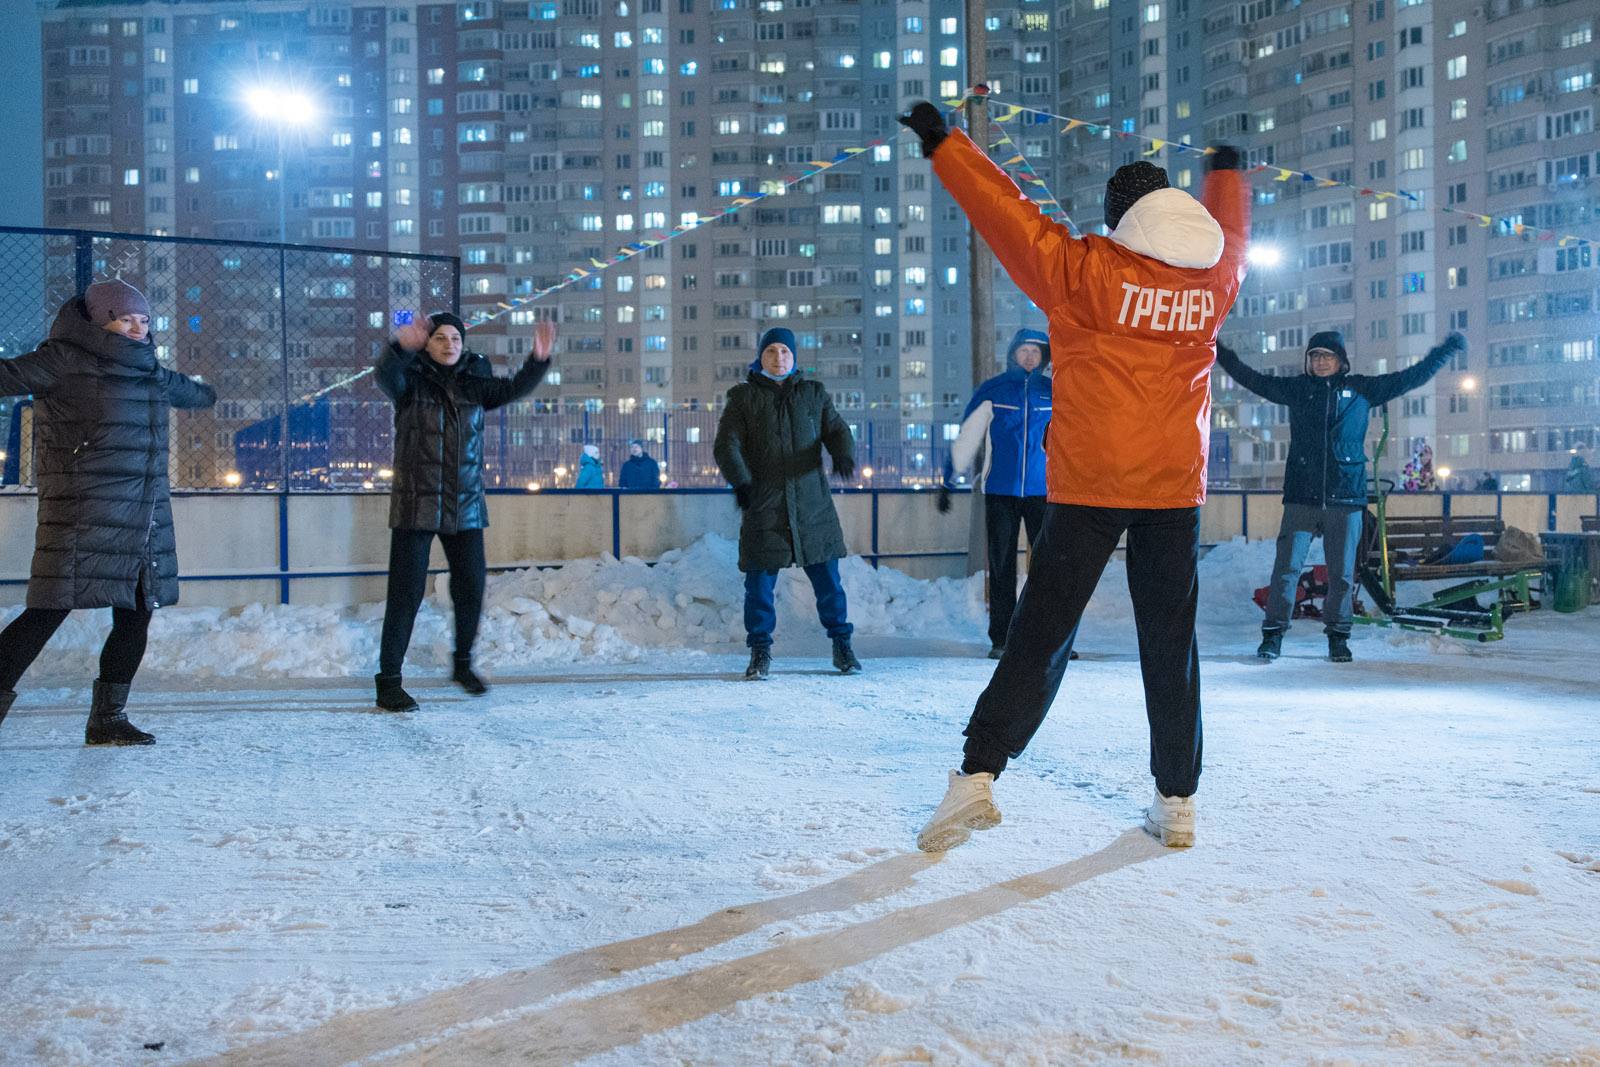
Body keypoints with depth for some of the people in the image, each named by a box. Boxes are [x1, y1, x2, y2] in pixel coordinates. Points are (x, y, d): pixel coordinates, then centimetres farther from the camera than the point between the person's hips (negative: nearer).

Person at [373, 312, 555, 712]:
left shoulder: (473, 383, 9)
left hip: (466, 505, 4)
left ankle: (463, 663, 32)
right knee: (406, 593, -4)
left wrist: (539, 360, -20)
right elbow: (385, 378, -24)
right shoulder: (411, 379, -3)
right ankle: (388, 682, 3)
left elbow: (512, 389, -2)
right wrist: (401, 347, -45)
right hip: (416, 503, -4)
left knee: (470, 588, 10)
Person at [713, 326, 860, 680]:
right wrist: (739, 481, -21)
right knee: (760, 580, -2)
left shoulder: (814, 394, 13)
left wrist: (844, 455, -19)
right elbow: (726, 445, -3)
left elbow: (836, 429, 5)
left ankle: (841, 645, 21)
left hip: (812, 503, 2)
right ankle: (760, 652, 12)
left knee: (827, 577, 5)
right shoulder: (743, 398, 5)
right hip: (762, 504, -2)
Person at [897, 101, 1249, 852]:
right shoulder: (1213, 280, 7)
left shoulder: (1085, 270, -7)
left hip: (1089, 487, -3)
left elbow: (1007, 213, -4)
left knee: (1040, 634, 2)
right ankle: (1177, 804, 16)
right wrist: (1228, 170, 49)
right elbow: (1228, 232, 29)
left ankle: (978, 775, -5)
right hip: (1176, 489, 3)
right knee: (1170, 647, 10)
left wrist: (942, 143, 7)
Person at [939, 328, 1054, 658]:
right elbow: (966, 438, 7)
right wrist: (948, 482, 6)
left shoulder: (1053, 393, 7)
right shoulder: (991, 392, 5)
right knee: (1001, 565, 3)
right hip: (1000, 491, 0)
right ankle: (1001, 639, 9)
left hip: (1042, 491, 0)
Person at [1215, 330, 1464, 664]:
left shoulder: (1361, 389, 10)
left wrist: (1446, 350, 16)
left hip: (1345, 498, 0)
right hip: (1301, 496, 0)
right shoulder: (1296, 389, 11)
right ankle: (1273, 633, 2)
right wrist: (1220, 352, 12)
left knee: (1342, 573, 4)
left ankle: (1338, 636, 16)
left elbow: (1411, 377, 17)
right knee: (1287, 566, -6)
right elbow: (1252, 379, 15)